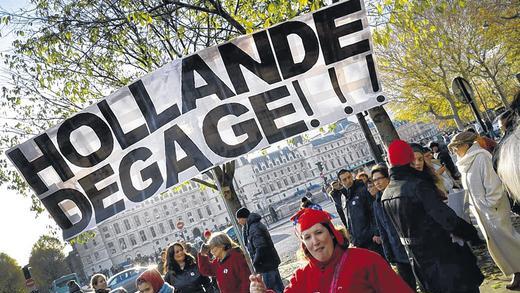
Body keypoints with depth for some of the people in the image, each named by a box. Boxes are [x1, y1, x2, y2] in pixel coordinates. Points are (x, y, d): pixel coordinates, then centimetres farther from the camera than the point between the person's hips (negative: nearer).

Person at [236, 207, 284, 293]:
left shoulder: (254, 228, -20)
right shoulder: (256, 224, 11)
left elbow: (261, 247, -27)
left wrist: (255, 263, -17)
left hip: (266, 264, -10)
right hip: (271, 262, 10)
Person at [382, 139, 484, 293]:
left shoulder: (385, 196, 0)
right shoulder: (418, 185, -24)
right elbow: (444, 215, -24)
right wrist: (470, 232, -10)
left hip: (417, 257, 7)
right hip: (441, 250, -7)